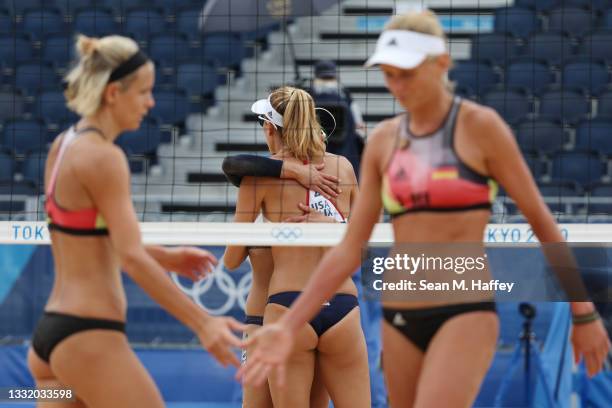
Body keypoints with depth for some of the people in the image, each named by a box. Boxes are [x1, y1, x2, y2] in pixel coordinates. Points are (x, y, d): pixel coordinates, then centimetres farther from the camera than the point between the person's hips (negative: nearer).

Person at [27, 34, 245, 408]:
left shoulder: (65, 145, 13)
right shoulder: (103, 157, -14)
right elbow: (132, 258, -21)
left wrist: (164, 257, 18)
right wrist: (202, 323, -22)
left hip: (50, 332, 9)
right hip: (89, 336, -9)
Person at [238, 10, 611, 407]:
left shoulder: (481, 125, -5)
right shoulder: (383, 140, 9)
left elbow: (541, 219, 2)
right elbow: (349, 249, 9)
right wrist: (290, 326, 0)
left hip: (466, 316, -6)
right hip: (400, 321, 6)